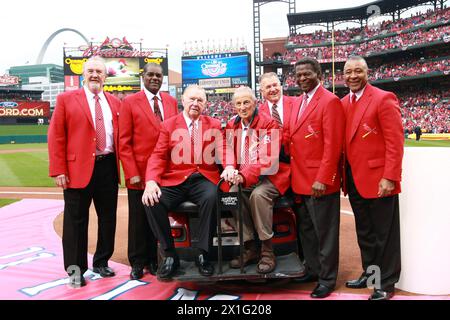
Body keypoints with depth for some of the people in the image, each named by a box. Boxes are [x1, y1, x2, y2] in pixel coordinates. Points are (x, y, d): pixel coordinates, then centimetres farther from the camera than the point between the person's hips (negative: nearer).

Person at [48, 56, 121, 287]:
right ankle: (75, 270, 16)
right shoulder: (66, 100, 2)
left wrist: (121, 165, 4)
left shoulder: (115, 103, 13)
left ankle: (101, 263, 28)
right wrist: (58, 170, -10)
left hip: (109, 167, 4)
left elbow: (120, 137, 14)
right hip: (78, 169, -4)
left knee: (108, 218, 12)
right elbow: (56, 137, -4)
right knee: (76, 221, 3)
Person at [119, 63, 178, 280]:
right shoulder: (130, 102, -2)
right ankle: (138, 262, 23)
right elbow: (124, 142, -5)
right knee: (139, 219, 7)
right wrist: (132, 173, -12)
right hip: (140, 173, -3)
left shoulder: (171, 102, 10)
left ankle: (152, 260, 26)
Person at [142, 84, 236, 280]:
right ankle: (169, 255, -9)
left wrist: (229, 166, -20)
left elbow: (223, 149, 5)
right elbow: (158, 156, 4)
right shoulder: (168, 125, 11)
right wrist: (151, 181, -15)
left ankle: (202, 254, -16)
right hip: (174, 181, 0)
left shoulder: (214, 124, 16)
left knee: (212, 197, -34)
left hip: (203, 179, 0)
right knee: (152, 202, -27)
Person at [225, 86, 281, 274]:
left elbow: (266, 159, -18)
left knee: (258, 195, -34)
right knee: (233, 193, -25)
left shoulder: (269, 124, -9)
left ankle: (267, 252, -19)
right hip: (243, 178, 5)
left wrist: (245, 175, -31)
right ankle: (250, 249, -10)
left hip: (268, 177, -5)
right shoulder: (231, 126, 10)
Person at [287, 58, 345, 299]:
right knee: (306, 230, 18)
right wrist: (294, 175, 7)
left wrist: (323, 179, -21)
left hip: (320, 182, -8)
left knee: (325, 232, 5)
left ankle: (327, 279, 18)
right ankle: (313, 269, 34)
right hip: (299, 181, 8)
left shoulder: (330, 101, -10)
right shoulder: (298, 103, 16)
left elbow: (332, 145, -16)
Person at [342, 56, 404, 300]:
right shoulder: (342, 104, 11)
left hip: (378, 180, -6)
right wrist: (344, 176, 7)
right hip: (355, 180, 6)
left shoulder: (384, 99, -10)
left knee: (384, 234, 6)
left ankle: (386, 283, 19)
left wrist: (389, 178, -19)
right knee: (364, 233, 17)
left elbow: (395, 142, -14)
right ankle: (369, 273, 32)